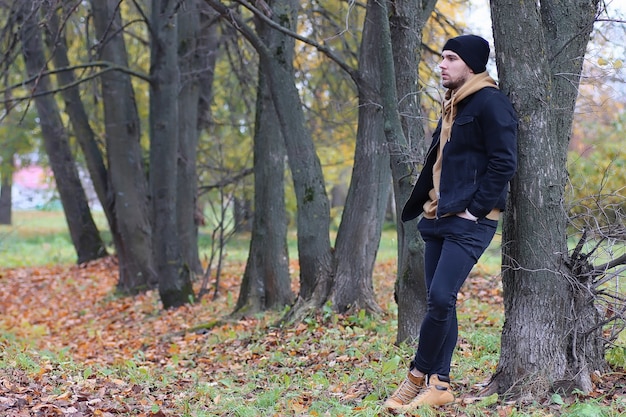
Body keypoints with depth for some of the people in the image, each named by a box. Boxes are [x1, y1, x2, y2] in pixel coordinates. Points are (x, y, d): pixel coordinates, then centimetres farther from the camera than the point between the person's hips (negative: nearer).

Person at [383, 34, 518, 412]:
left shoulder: (491, 103, -10)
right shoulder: (453, 105, 18)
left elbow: (504, 163, -16)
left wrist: (473, 208, -16)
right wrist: (424, 205, 15)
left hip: (470, 222, -9)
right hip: (438, 218, 9)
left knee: (441, 299, -15)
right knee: (439, 301, 7)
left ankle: (419, 375, -1)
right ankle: (439, 384, 12)